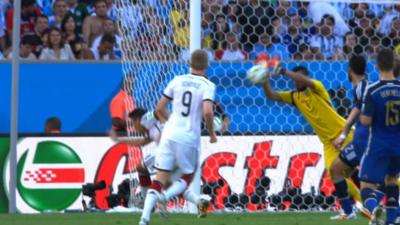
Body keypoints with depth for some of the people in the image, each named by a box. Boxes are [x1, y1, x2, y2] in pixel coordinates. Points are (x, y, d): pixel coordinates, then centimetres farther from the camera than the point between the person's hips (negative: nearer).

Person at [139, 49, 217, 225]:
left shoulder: (177, 80, 8)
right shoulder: (207, 85, -4)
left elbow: (159, 108, 10)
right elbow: (207, 112, -19)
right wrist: (212, 133, -2)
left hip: (169, 134, 3)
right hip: (189, 138, -3)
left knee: (160, 178, 4)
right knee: (187, 177, 17)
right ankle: (166, 196, -14)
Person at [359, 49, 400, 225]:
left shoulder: (372, 90, -14)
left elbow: (366, 121, -16)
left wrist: (361, 115, 5)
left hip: (378, 146, -4)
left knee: (367, 186, -2)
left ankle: (374, 209, -35)